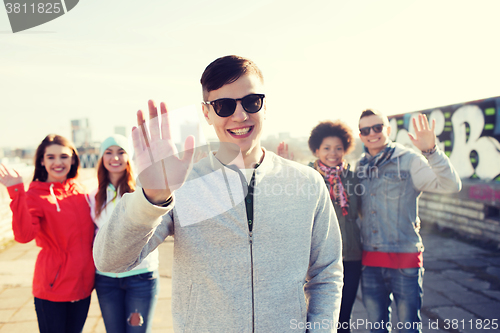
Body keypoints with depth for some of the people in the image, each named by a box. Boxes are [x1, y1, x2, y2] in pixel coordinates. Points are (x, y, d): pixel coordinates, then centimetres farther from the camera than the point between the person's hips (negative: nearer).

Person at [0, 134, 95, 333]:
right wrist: (17, 193, -31)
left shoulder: (79, 192, 5)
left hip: (83, 284, 5)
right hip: (52, 287, -4)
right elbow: (23, 235, -27)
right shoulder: (35, 195, -9)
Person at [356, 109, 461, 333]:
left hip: (405, 258, -4)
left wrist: (431, 150, -30)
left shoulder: (409, 160, -6)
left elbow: (452, 185, -19)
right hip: (370, 261, 4)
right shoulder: (361, 166, 7)